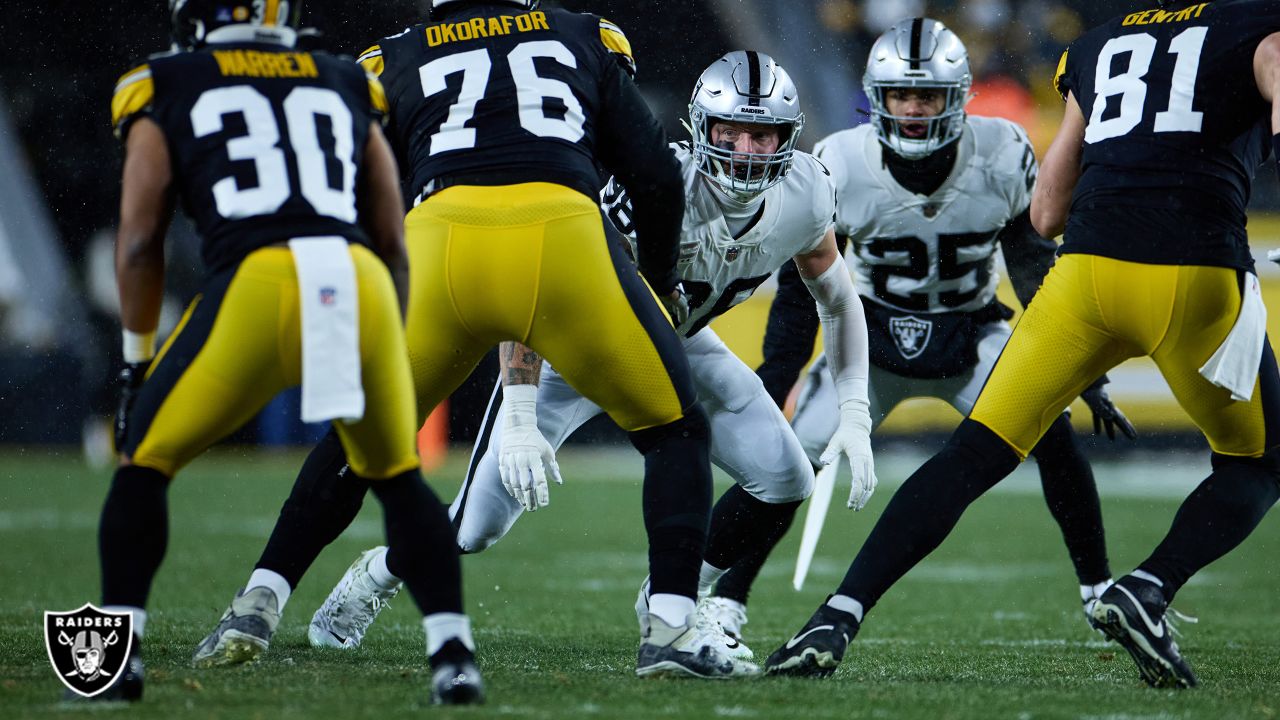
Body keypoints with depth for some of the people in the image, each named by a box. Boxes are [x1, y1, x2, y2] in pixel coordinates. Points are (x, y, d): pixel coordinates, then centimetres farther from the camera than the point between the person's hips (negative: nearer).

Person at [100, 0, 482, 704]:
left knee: (145, 461, 17)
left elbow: (140, 239, 13)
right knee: (398, 478, 24)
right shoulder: (347, 87, 28)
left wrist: (137, 364, 21)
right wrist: (387, 360, 31)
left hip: (255, 282, -3)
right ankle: (452, 651, 11)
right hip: (361, 282, 3)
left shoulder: (166, 89, 20)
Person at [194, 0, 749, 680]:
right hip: (564, 237, -1)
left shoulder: (395, 62, 27)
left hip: (442, 246, 1)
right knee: (674, 432, 17)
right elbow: (657, 176, 22)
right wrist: (660, 284, 39)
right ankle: (670, 627, 1)